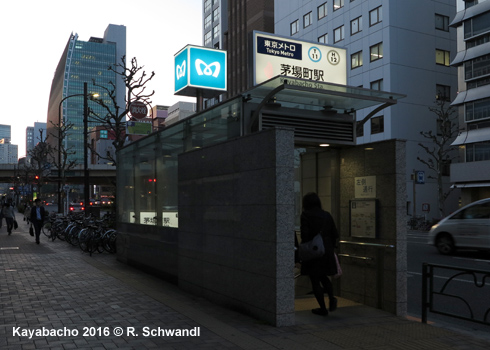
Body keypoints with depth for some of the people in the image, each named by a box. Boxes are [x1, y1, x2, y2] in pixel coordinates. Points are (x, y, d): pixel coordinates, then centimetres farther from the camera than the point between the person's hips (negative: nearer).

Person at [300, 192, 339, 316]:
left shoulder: (305, 215, -8)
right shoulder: (327, 215, 7)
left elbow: (305, 234, -17)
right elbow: (335, 234, 7)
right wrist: (330, 248, 17)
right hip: (327, 251, 5)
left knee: (315, 281, 6)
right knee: (323, 276, 22)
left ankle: (323, 308, 10)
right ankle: (331, 298, 1)